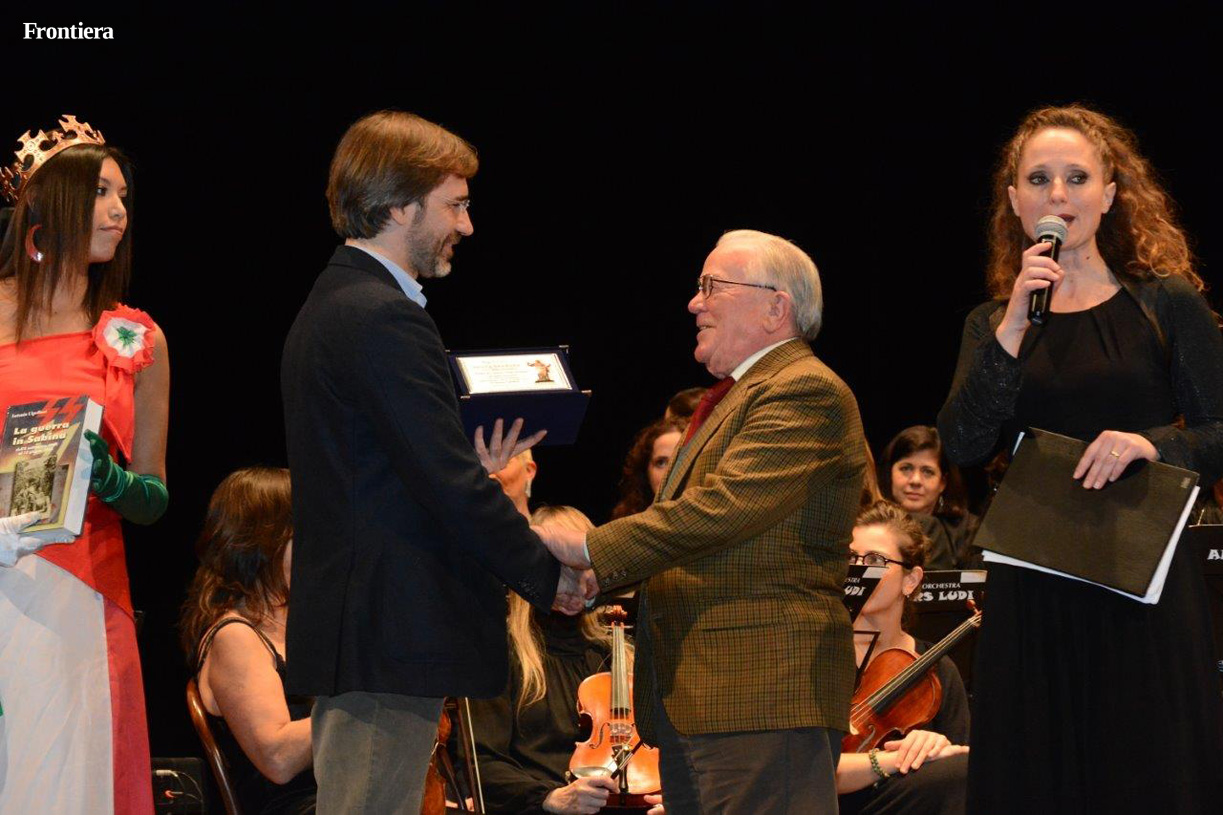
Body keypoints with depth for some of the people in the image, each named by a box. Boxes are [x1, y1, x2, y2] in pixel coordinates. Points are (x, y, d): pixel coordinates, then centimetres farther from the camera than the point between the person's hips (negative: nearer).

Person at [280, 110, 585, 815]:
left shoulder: (332, 305, 18)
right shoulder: (384, 319, -16)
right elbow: (450, 486, -19)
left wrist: (477, 474, 14)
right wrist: (548, 576, -9)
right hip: (393, 641, -11)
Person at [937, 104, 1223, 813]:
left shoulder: (1166, 303, 3)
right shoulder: (992, 324, 11)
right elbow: (964, 445, -4)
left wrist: (1154, 442, -18)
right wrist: (1015, 328, -13)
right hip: (1032, 590, 2)